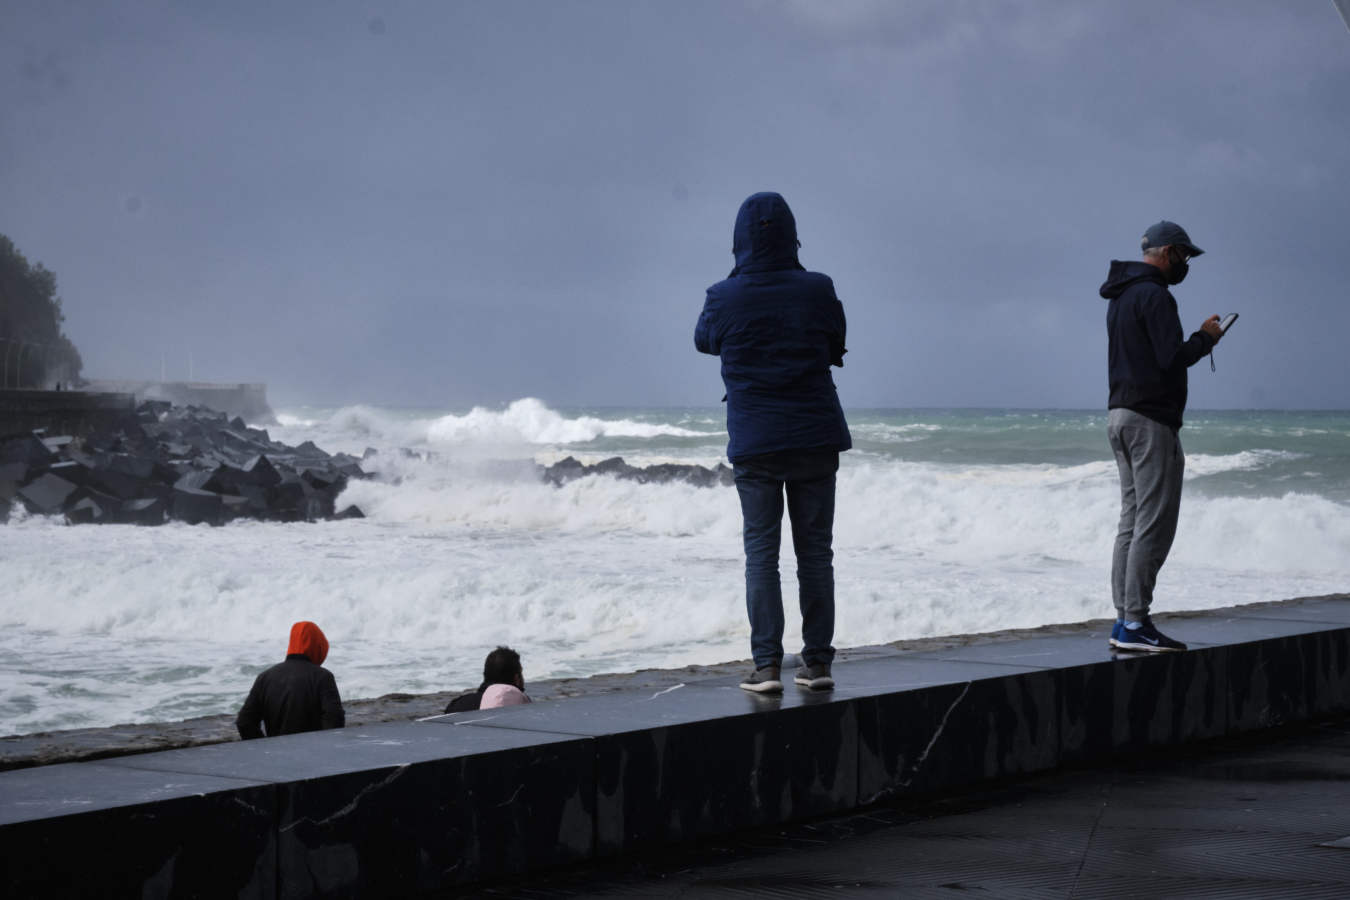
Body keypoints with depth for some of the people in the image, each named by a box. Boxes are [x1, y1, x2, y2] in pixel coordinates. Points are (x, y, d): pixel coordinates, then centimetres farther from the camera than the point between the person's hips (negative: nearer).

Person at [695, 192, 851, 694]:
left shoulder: (725, 298, -9)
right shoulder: (817, 290, -7)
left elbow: (704, 341, 13)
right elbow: (836, 345, 8)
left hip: (754, 444, -1)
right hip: (816, 439, 1)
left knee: (761, 552, 3)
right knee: (815, 550, 9)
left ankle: (767, 664, -4)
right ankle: (818, 661, 11)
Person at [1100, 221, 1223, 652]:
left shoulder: (1120, 297, 18)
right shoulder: (1154, 296, -13)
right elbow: (1174, 358, -20)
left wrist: (1196, 340, 18)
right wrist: (1205, 337, -3)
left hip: (1120, 414, 10)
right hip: (1150, 418, -10)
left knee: (1132, 520, 11)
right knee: (1154, 524, -9)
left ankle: (1124, 620, 10)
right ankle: (1136, 623, -12)